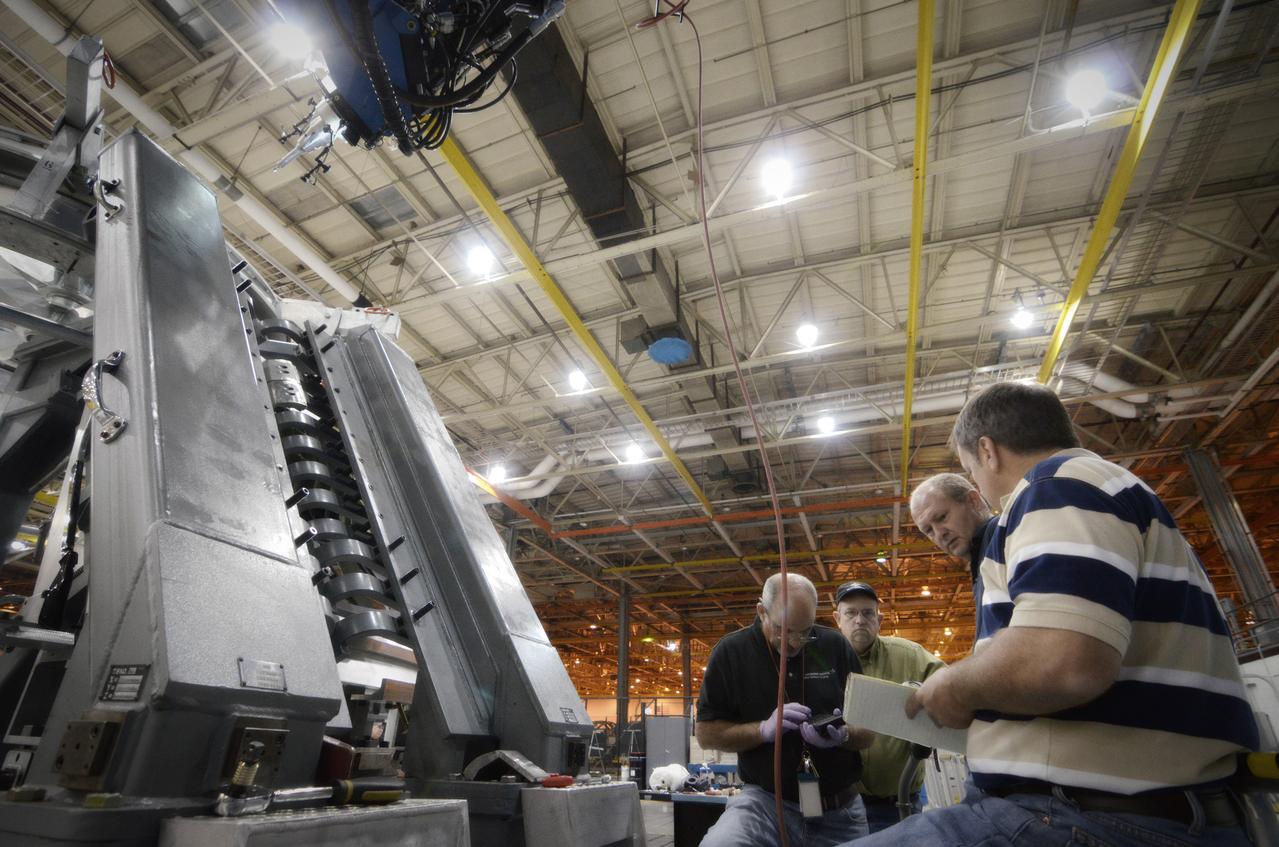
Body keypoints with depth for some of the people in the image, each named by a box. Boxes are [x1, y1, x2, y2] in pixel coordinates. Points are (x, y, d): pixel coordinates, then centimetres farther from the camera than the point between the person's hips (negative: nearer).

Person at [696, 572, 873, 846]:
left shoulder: (836, 646, -2)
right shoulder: (732, 651, -7)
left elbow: (867, 733, 5)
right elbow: (706, 733, -5)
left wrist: (843, 735, -18)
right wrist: (764, 729, -20)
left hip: (841, 809, 2)